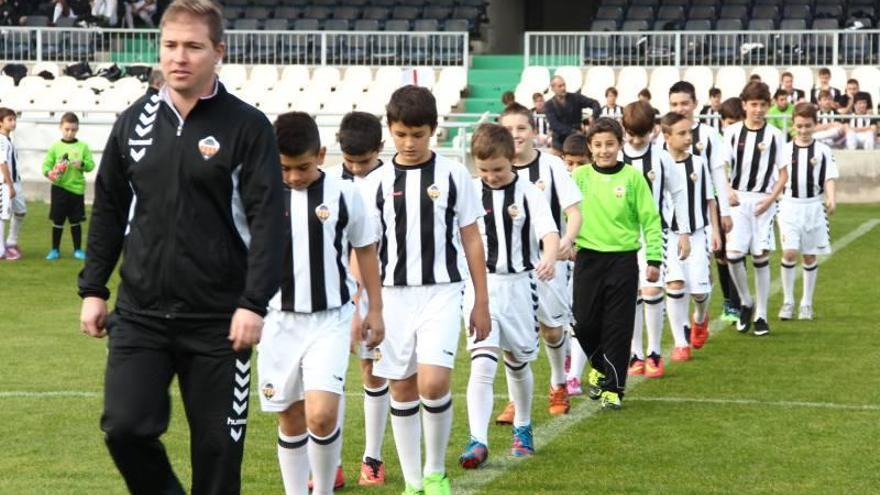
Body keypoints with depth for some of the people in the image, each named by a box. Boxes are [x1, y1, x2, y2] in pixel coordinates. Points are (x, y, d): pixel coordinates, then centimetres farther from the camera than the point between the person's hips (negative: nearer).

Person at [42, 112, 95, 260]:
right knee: (57, 220, 4)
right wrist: (48, 173, -22)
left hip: (77, 188, 0)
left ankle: (78, 249, 18)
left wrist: (82, 164, -20)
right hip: (59, 188, 0)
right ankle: (55, 250, 14)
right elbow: (46, 164, -2)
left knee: (76, 221, 8)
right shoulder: (55, 147, 1)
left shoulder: (83, 147, 2)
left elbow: (91, 164, 0)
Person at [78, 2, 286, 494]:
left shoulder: (248, 127, -4)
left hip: (218, 322, -3)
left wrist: (254, 303, -16)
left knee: (217, 445, 2)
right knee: (125, 426, -8)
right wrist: (93, 289, 12)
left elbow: (268, 221, -9)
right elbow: (108, 210, 16)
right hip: (139, 314, 3)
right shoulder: (135, 121, 8)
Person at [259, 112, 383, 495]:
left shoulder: (344, 194, -3)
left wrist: (375, 310, 10)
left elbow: (365, 250, 9)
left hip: (330, 319, -2)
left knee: (322, 415, -15)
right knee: (290, 419, 8)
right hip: (279, 320, 2)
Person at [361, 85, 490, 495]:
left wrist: (481, 303, 5)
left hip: (441, 292, -2)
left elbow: (471, 238, 6)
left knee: (433, 384, -17)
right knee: (401, 389, 6)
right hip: (394, 294, 2)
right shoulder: (378, 182, 4)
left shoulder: (453, 174, 1)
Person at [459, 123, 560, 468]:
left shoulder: (528, 193, -4)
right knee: (482, 365, -14)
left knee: (518, 362, 16)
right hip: (480, 284, 0)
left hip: (518, 284, 0)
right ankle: (478, 442, -19)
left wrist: (549, 258, -37)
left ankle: (522, 429, 38)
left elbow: (549, 232, -17)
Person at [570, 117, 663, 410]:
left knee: (618, 327, -1)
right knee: (584, 322, 4)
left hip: (623, 259, -2)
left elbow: (650, 219, -1)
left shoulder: (632, 177, -3)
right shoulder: (579, 176, 2)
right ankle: (600, 365, 32)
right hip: (588, 258, 2)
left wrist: (654, 258, -5)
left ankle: (613, 388, 8)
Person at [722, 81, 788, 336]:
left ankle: (761, 314, 10)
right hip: (738, 199, 0)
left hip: (764, 201, 0)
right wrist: (728, 190, -13)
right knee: (733, 253, -13)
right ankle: (746, 302, 10)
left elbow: (783, 174, 5)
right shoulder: (732, 132, 3)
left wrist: (771, 198, -9)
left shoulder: (775, 135, 2)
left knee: (761, 257, 0)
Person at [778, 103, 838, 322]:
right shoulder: (785, 150, 3)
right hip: (790, 204, -1)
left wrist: (831, 198, -18)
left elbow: (829, 178, -2)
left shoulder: (823, 151, 2)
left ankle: (806, 304, 16)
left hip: (813, 206, 1)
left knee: (810, 256, 6)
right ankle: (788, 301, -1)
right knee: (789, 253, -12)